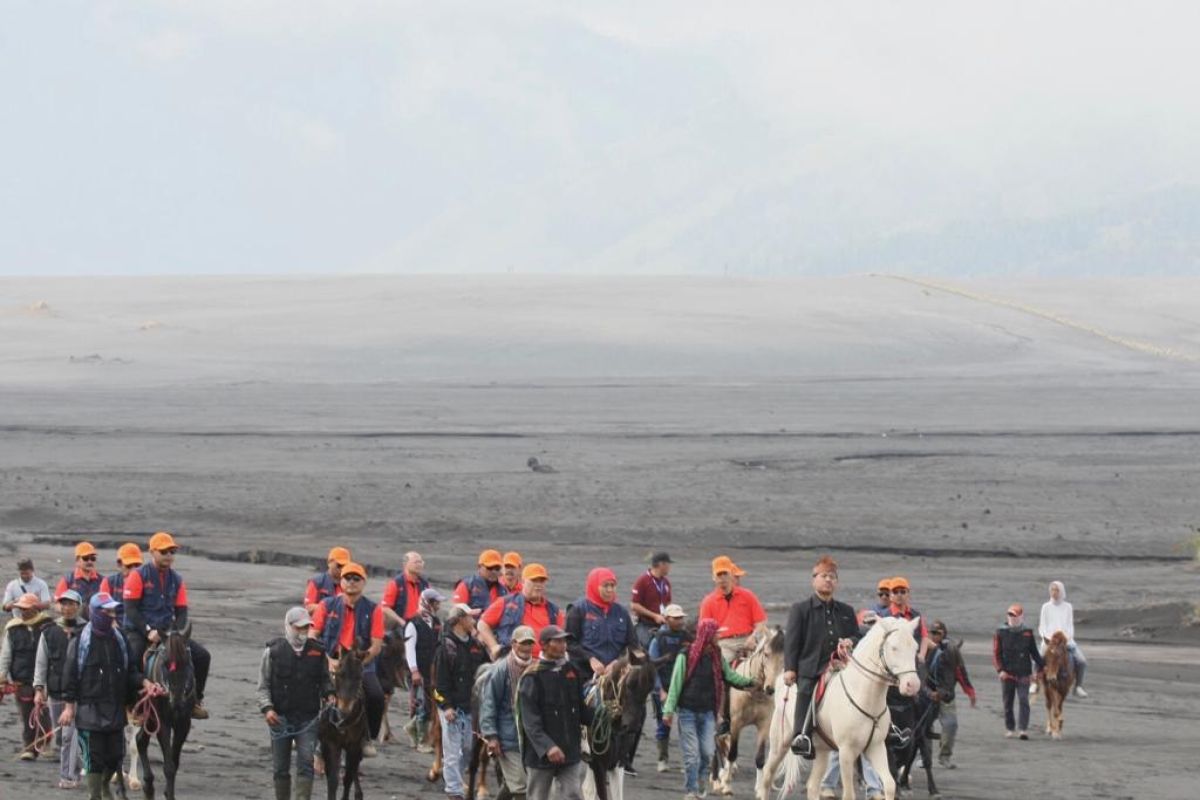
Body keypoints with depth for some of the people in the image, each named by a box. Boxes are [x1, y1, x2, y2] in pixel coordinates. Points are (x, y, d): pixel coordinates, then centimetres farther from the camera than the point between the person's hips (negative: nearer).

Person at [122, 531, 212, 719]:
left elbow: (182, 611, 11)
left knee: (202, 655, -8)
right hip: (138, 631, -5)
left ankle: (195, 700, 4)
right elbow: (130, 608, -10)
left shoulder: (176, 579, 11)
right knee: (132, 660, -34)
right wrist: (148, 631, -20)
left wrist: (177, 634, -8)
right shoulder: (138, 576, -5)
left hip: (167, 632, 5)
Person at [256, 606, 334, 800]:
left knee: (305, 764, -11)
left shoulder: (317, 651, 4)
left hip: (308, 718, 0)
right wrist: (267, 708, -15)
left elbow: (324, 679, 16)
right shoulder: (273, 651, -3)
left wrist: (329, 694, -5)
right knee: (281, 768, 9)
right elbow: (263, 686, 0)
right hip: (280, 718, 0)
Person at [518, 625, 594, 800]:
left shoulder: (571, 672, 7)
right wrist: (547, 747, -29)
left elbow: (581, 710, 16)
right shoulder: (532, 677, -11)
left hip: (570, 752, 4)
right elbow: (530, 721, -18)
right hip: (540, 753, -4)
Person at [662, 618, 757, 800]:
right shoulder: (686, 657, -8)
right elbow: (675, 684, -8)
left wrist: (751, 682, 11)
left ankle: (693, 778, 26)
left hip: (707, 712, 4)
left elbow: (731, 676, 19)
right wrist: (669, 710, -12)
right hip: (687, 711, -4)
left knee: (707, 754, 2)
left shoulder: (717, 657, 6)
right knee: (692, 754, -4)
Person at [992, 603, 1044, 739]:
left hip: (1023, 674, 0)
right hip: (1007, 674, 0)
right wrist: (1000, 670, -14)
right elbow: (996, 654, -2)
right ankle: (1010, 728, 21)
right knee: (1008, 703, 9)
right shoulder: (1001, 633, 1)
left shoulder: (1028, 633, 6)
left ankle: (1023, 729, -14)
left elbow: (1034, 652, 13)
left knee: (1024, 701, -11)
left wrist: (1041, 665, 5)